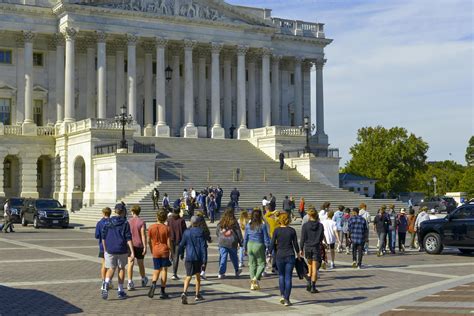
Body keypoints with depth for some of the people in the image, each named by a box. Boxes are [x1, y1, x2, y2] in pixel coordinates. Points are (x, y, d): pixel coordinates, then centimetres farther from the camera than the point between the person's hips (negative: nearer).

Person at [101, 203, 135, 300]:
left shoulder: (108, 222, 2)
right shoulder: (125, 223, -6)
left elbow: (103, 237, 6)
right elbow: (128, 238, -10)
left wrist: (105, 250, 17)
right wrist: (132, 252, -10)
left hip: (109, 250, 2)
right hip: (122, 250, -2)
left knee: (111, 268, 13)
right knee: (121, 268, 14)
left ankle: (106, 284, -15)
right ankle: (120, 291, 18)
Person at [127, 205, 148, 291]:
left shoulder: (128, 222, 0)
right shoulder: (142, 222, -8)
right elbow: (143, 235, -13)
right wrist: (145, 247, -12)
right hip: (139, 245, -1)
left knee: (130, 263, -2)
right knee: (140, 263, 14)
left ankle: (130, 282, -13)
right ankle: (143, 280, 32)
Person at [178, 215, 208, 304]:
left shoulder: (186, 232, 2)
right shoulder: (200, 232, -6)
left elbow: (182, 244, 9)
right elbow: (203, 246, -10)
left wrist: (181, 254, 27)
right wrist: (204, 260, -9)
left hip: (189, 257, 1)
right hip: (198, 257, -1)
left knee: (189, 276, -2)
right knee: (198, 275, 19)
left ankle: (184, 293, -27)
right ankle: (197, 295, 26)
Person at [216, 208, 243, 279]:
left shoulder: (220, 223, 0)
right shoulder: (234, 223, -8)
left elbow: (217, 232, 10)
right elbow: (238, 233, -5)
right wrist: (241, 242, 4)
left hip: (222, 243, 1)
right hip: (232, 243, -1)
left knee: (223, 258, 4)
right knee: (234, 257, 16)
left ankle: (221, 273, -3)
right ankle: (237, 271, 32)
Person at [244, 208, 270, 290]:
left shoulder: (248, 224, 1)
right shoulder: (262, 225, -10)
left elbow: (245, 237, 7)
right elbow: (266, 238, -8)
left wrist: (245, 248, 17)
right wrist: (268, 247, 0)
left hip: (250, 244, 4)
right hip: (259, 245, -4)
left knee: (252, 264, 11)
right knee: (261, 264, 10)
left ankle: (253, 284, 9)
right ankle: (256, 278, -12)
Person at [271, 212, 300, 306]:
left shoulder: (277, 230, -5)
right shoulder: (292, 230, -3)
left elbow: (272, 244, -6)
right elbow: (295, 244, 1)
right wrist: (298, 253, 16)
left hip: (280, 256, 0)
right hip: (290, 256, 0)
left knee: (281, 275, 19)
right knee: (288, 277, 3)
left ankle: (282, 295, 7)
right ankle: (287, 299, 1)